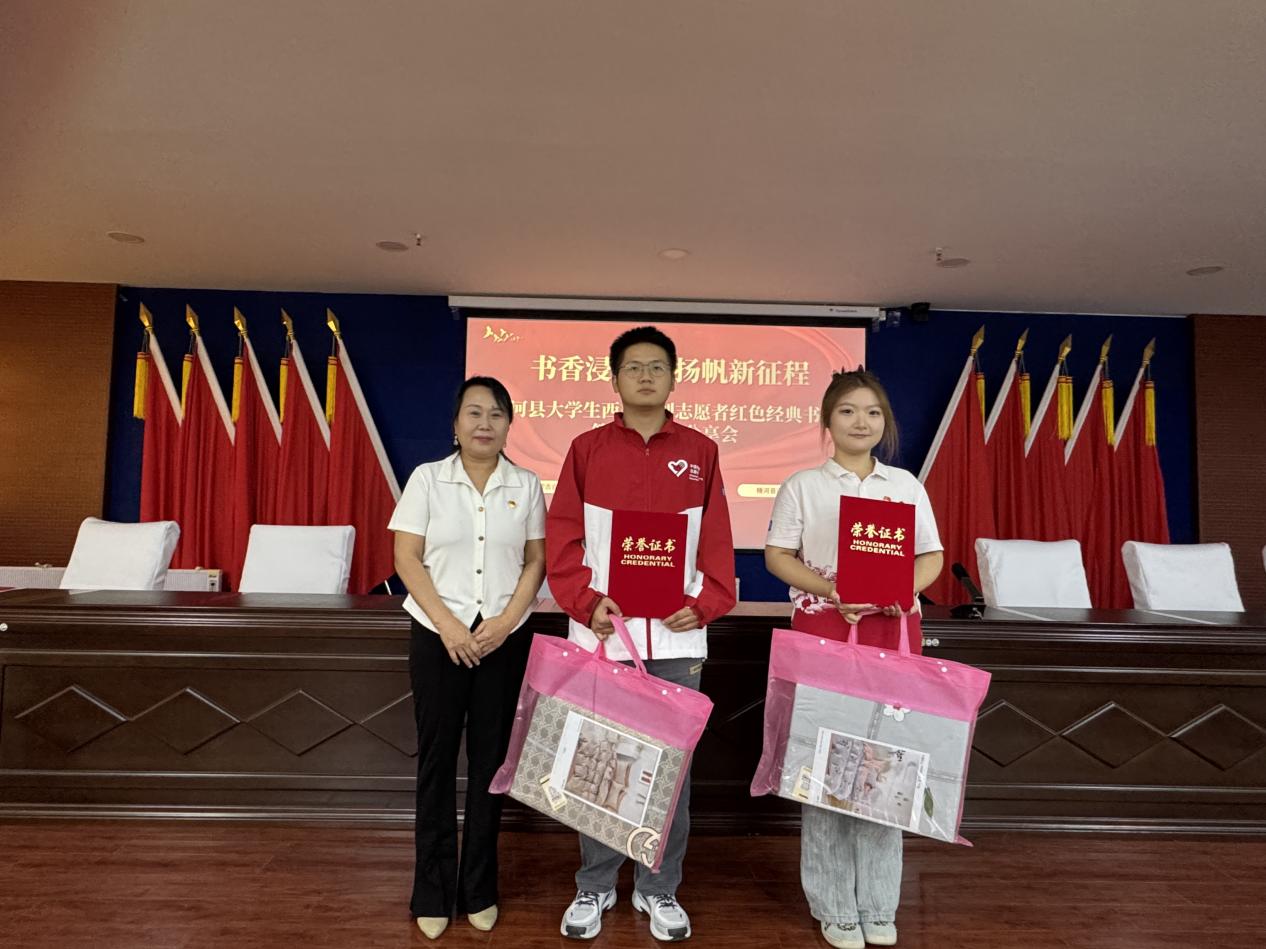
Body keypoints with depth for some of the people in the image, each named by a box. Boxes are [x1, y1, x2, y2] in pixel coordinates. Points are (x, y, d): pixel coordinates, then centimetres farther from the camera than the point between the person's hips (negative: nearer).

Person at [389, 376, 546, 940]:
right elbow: (407, 560, -3)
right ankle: (433, 892, 21)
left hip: (504, 639, 1)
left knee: (491, 759, 8)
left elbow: (536, 562, 3)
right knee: (437, 758, 6)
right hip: (438, 635, -1)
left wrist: (504, 623, -10)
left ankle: (479, 889, 24)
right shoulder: (427, 478, -1)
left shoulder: (526, 485, 3)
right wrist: (448, 626, -12)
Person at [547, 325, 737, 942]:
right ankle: (594, 887, 28)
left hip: (676, 636, 1)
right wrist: (586, 602, -12)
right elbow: (562, 538, 0)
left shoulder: (700, 452, 6)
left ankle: (659, 889, 28)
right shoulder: (587, 449, 4)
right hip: (602, 631, 0)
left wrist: (705, 604, -9)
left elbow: (717, 542, 4)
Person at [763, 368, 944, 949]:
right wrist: (831, 591, -16)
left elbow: (932, 557, 9)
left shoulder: (907, 485, 10)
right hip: (821, 628, -2)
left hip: (893, 629, 2)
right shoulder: (802, 485, 3)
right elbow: (777, 556, 0)